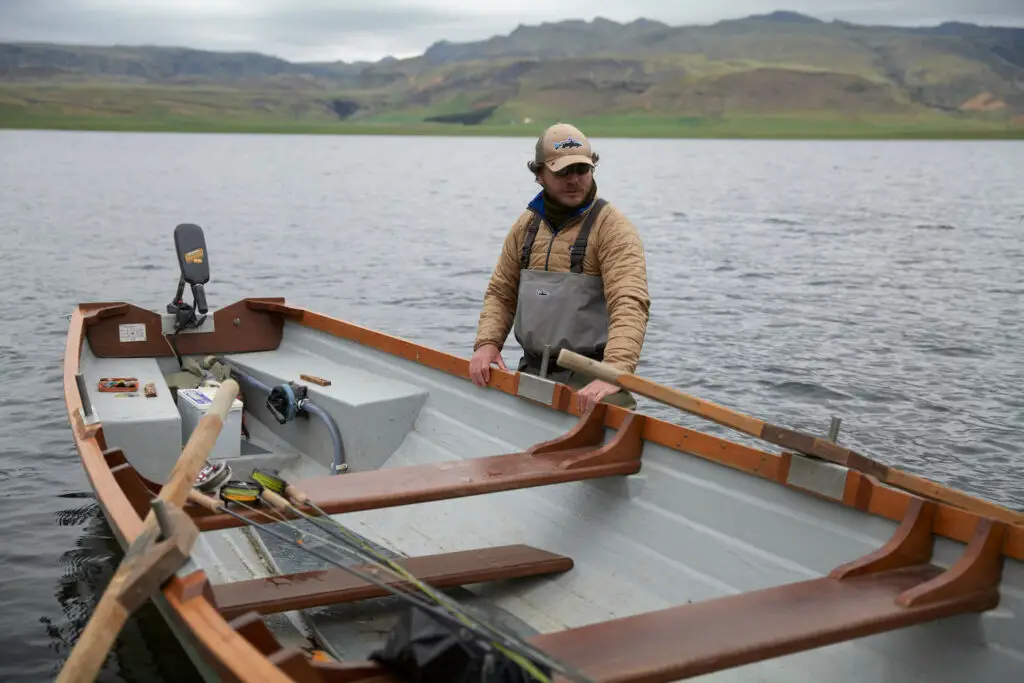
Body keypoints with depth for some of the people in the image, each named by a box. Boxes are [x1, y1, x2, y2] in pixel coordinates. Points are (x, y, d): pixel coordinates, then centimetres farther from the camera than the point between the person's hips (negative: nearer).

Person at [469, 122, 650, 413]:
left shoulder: (613, 228, -9)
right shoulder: (526, 225, 12)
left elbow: (630, 305, -22)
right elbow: (501, 293, 18)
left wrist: (614, 374, -36)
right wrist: (487, 342, -1)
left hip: (589, 381, -5)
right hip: (531, 372, 5)